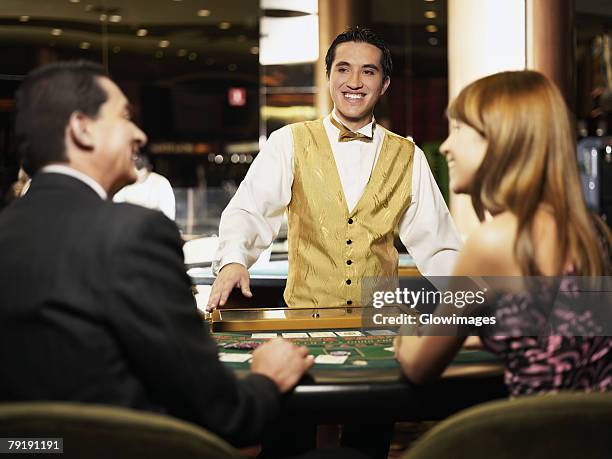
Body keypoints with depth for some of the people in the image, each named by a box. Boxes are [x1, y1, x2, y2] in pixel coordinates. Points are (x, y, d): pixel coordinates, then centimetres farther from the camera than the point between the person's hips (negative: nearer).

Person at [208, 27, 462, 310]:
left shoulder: (408, 157, 11)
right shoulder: (288, 143, 6)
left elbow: (437, 248, 11)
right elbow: (249, 211, -6)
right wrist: (233, 261, -26)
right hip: (304, 318, -2)